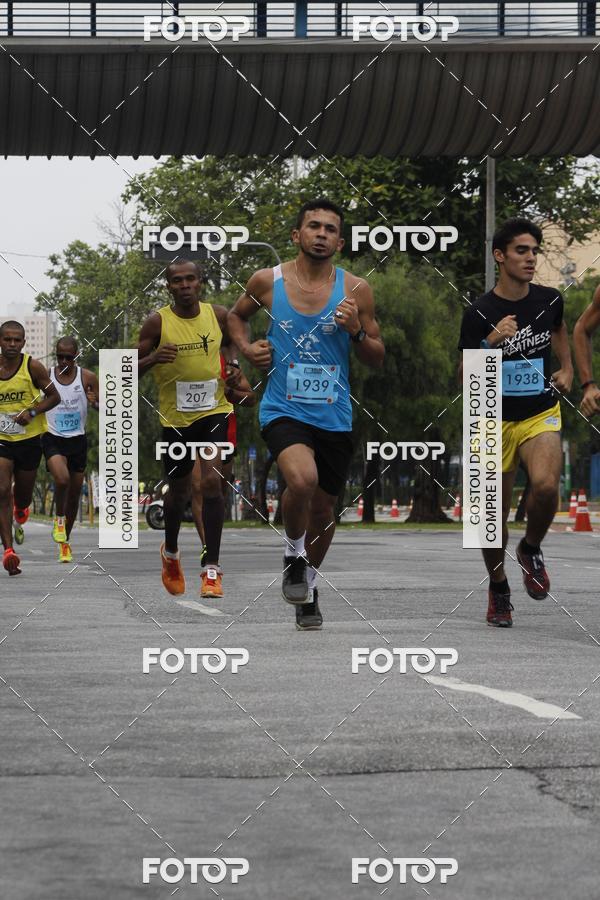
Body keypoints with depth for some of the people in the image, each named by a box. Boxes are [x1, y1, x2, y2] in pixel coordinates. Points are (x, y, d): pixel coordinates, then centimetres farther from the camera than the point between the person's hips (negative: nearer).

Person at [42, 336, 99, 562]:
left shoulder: (88, 378, -3)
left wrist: (95, 402, -19)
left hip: (78, 439, 2)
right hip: (53, 439, -2)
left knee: (74, 494, 9)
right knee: (62, 478, -28)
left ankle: (65, 541, 27)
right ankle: (59, 518, 1)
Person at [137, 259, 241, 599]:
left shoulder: (219, 315, -2)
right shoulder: (158, 322, -9)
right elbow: (133, 367, -4)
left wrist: (233, 367, 0)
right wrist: (154, 358, -25)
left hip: (214, 409, 0)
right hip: (175, 416, 0)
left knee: (212, 480, -17)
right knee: (178, 490, 13)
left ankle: (212, 568, -11)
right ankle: (170, 552, 43)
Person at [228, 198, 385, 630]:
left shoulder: (356, 290, -2)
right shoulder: (267, 281, -2)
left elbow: (378, 359, 4)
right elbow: (237, 315, 20)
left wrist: (356, 332, -15)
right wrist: (246, 347, 0)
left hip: (334, 416, 2)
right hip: (284, 410, -2)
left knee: (323, 509, 14)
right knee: (302, 479, -30)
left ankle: (308, 585, 40)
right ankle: (294, 552, -1)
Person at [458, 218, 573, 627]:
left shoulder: (549, 300, -1)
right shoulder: (480, 313, -12)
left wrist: (567, 369, 12)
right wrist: (493, 342, -29)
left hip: (541, 415, 1)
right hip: (496, 421, -1)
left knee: (545, 486, -28)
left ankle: (532, 550, 2)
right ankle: (498, 588, 30)